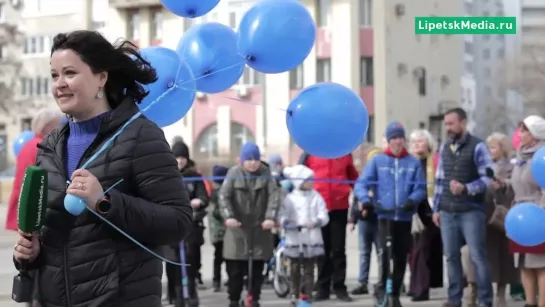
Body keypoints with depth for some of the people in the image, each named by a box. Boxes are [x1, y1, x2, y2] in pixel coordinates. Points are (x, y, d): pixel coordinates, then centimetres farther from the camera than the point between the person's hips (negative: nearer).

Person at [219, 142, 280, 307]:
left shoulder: (265, 173, 0)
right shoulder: (234, 173, -5)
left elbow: (274, 195, -7)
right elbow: (224, 196, -12)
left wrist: (271, 217, -22)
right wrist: (228, 216, -28)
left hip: (259, 228, 1)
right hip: (237, 228, -1)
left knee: (257, 269, 6)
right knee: (235, 269, 0)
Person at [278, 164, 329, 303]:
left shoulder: (316, 197, 4)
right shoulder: (290, 198, 0)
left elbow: (324, 216, -1)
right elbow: (282, 216, -4)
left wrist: (316, 222, -19)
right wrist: (287, 223, -23)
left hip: (312, 240, 1)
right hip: (294, 239, -1)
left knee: (309, 269, 3)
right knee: (295, 268, 6)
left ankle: (307, 294, 7)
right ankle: (295, 293, 17)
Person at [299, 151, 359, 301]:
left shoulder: (345, 153, 7)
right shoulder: (310, 153, 1)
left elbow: (353, 176, 17)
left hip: (340, 206, 1)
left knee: (339, 249, 4)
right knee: (322, 249, 7)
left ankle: (339, 287, 9)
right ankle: (323, 288, 12)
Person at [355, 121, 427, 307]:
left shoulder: (413, 163, 4)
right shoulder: (377, 161, 3)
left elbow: (420, 188, 1)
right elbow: (362, 183, -1)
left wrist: (412, 200, -19)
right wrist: (365, 199, -20)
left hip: (405, 216, 2)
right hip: (385, 215, -2)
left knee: (401, 257, 7)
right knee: (386, 251, -19)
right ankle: (381, 287, -4)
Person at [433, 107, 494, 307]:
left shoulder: (477, 147, -5)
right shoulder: (444, 149, 13)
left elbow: (488, 178, -10)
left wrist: (466, 188, -24)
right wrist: (436, 209, 13)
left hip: (471, 211, -5)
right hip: (447, 212, 5)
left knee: (478, 257, -4)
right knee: (451, 256, 7)